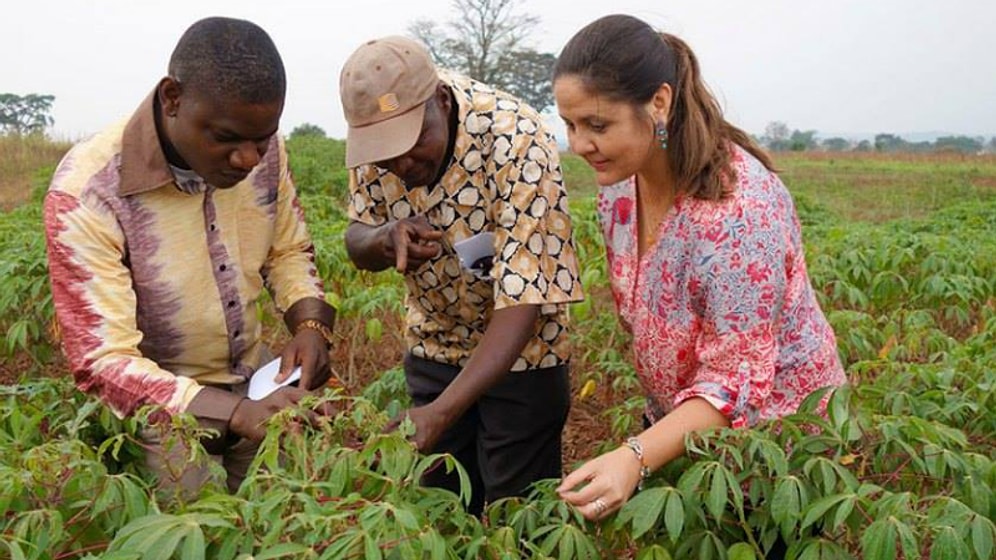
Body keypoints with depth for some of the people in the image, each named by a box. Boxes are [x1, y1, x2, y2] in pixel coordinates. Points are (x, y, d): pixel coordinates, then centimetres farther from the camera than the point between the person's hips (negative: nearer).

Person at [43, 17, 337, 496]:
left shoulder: (261, 149, -13)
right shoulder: (85, 192, -27)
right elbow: (103, 361, -26)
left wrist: (311, 324, -16)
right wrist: (236, 414, -39)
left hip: (257, 383, 4)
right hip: (160, 404, -4)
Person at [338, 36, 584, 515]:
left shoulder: (518, 145, -30)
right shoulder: (376, 131, -14)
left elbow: (522, 301, -32)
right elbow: (357, 242, -1)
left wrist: (440, 412, -39)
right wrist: (386, 239, -25)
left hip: (517, 350, -4)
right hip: (433, 341, 5)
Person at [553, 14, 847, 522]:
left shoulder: (739, 204, -32)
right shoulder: (617, 183, -9)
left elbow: (737, 378, -30)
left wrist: (636, 457, -43)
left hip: (770, 424, -6)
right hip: (681, 422, 7)